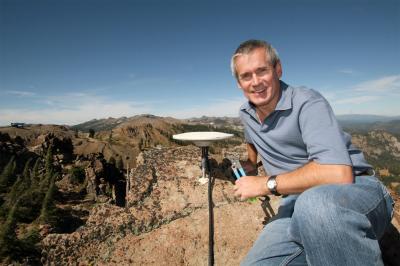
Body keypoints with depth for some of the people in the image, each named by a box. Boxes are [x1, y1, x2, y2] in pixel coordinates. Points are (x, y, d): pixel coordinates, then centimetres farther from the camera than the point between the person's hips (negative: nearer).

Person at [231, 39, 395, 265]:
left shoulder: (307, 102, -16)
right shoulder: (246, 114, 8)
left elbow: (338, 173, -30)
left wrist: (266, 184, -22)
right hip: (299, 205, 5)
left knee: (314, 204, -41)